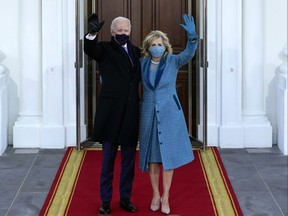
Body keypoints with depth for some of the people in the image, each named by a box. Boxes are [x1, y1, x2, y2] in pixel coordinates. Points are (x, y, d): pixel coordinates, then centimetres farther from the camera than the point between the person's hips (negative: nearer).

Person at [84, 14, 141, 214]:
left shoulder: (136, 52, 11)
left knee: (129, 159, 11)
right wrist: (92, 33, -43)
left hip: (130, 114, 4)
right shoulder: (105, 49, -2)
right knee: (108, 159, 4)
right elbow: (89, 49, -24)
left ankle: (125, 198, 22)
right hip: (111, 112, -4)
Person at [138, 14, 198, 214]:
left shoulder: (173, 61, -8)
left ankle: (165, 197, 11)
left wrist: (192, 35, -43)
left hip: (169, 114, -2)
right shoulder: (143, 64, 0)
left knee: (168, 154, 1)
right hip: (149, 115, 2)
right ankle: (155, 195, 19)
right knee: (152, 156, 7)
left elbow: (189, 53, -26)